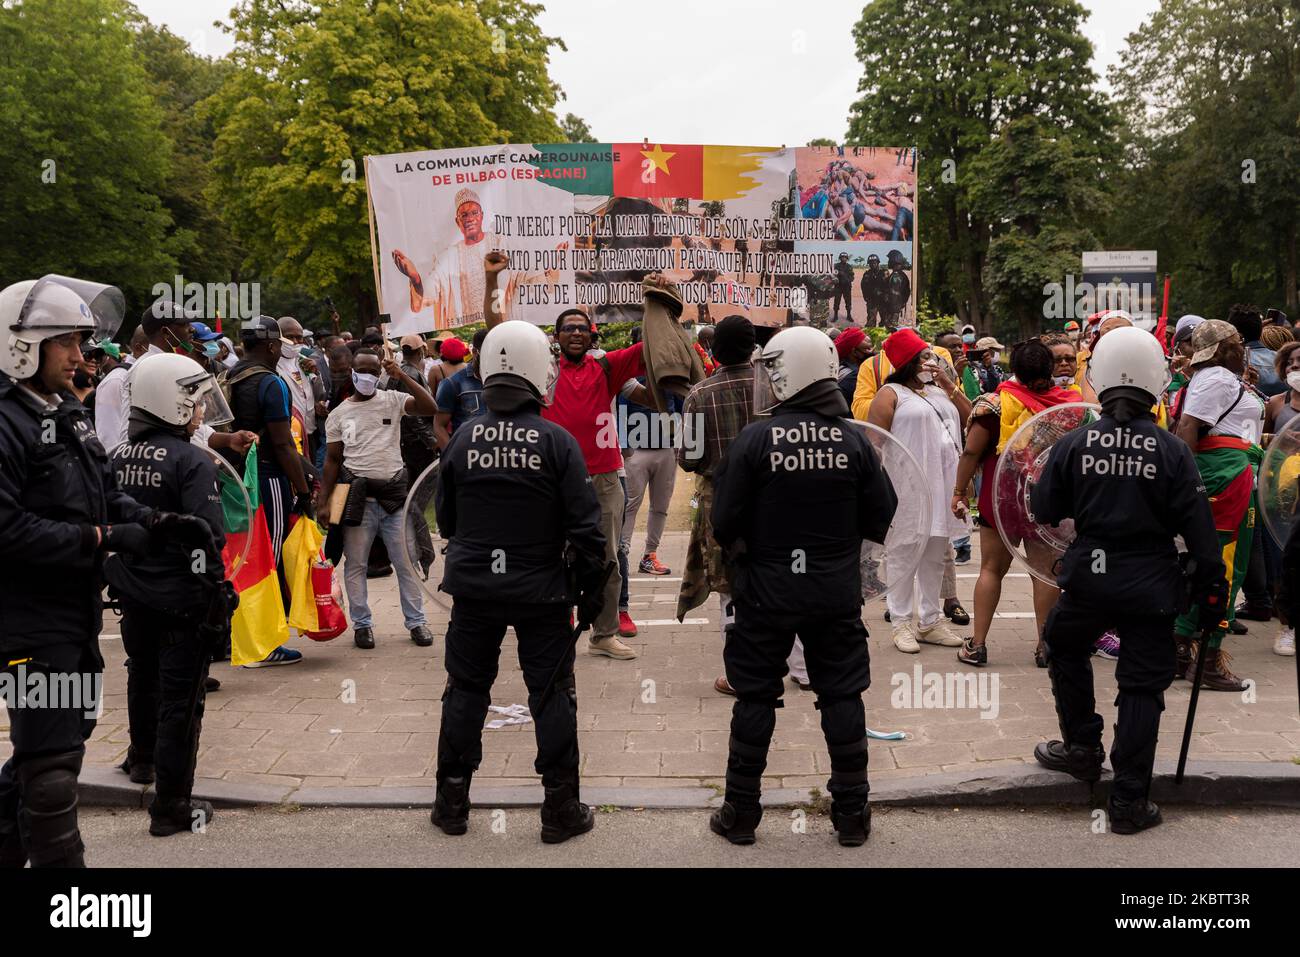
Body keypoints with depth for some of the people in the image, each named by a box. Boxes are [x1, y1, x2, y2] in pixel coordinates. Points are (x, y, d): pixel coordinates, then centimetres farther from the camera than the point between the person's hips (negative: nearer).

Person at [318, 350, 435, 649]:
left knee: (407, 561, 5)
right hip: (358, 496, 1)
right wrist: (322, 501, 1)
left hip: (395, 492, -1)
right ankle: (362, 623, 17)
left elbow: (429, 408, -13)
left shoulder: (392, 400, 3)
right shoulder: (339, 414, 6)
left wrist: (402, 376, -16)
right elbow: (333, 459, 8)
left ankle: (415, 621, 15)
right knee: (355, 563, 5)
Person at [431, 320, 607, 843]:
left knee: (466, 689, 14)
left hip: (473, 587, 3)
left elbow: (445, 519, 8)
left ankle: (452, 803, 22)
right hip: (541, 592, -2)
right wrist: (592, 587, 0)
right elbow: (585, 526, -12)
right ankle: (561, 810, 13)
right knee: (552, 695, 8)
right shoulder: (557, 441, -13)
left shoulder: (462, 439, -4)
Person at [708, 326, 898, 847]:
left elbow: (725, 523, -10)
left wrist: (739, 549, 11)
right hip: (837, 590, 2)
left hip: (767, 590, -2)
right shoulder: (854, 440, -6)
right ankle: (852, 813, 18)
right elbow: (882, 518, -1)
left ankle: (741, 812, 18)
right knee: (843, 696, 11)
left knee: (755, 698, 9)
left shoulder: (754, 439, -13)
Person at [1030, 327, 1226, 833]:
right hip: (1150, 584, -1)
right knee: (1141, 687, 7)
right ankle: (1129, 800, 10)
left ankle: (1082, 748, 34)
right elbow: (1198, 527, -7)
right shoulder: (1172, 451, -9)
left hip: (1088, 577, 1)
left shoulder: (1072, 444, -7)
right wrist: (1210, 585, 2)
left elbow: (1043, 512, 1)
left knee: (1065, 648, 28)